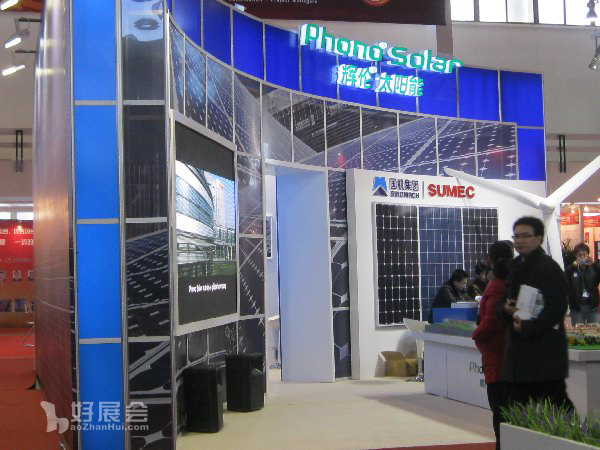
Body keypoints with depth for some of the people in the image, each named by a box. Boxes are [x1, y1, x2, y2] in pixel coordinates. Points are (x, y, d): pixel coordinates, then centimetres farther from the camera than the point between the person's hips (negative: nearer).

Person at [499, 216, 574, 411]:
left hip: (545, 354, -8)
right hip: (518, 353, 8)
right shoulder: (516, 267, 17)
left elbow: (556, 308, -18)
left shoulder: (548, 268, -9)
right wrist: (506, 308, -1)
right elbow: (501, 303, 22)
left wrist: (528, 327, -21)